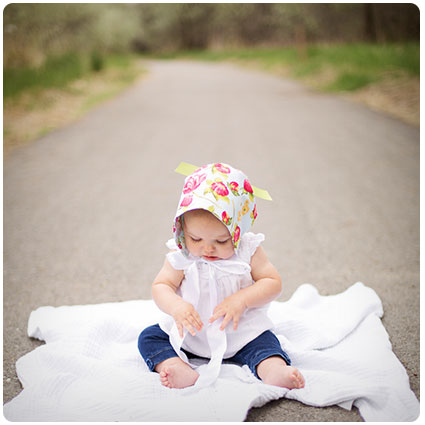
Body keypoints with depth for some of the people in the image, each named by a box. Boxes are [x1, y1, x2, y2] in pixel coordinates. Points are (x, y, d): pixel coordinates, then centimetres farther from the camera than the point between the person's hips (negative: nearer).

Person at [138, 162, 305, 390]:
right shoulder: (180, 255, -10)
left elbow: (273, 282, -10)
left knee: (265, 341, -25)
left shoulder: (248, 250, -11)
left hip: (240, 333, -1)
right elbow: (160, 286, -7)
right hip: (189, 334, 2)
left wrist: (242, 299, -26)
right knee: (149, 338, -15)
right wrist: (176, 306, -29)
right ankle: (182, 372, -37)